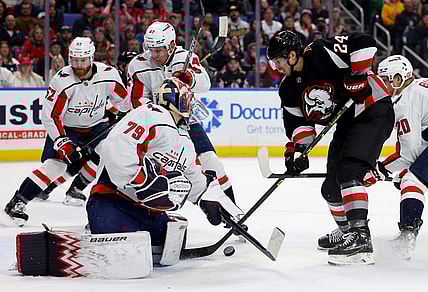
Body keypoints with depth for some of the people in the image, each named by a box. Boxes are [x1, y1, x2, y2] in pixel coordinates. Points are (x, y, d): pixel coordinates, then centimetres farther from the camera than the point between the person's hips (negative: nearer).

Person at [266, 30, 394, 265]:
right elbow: (298, 122, 8)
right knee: (331, 187, 13)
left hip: (373, 110, -10)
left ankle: (360, 237, -32)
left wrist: (357, 76, -28)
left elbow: (363, 43, -26)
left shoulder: (320, 54, -21)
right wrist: (297, 150, -6)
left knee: (348, 172, -26)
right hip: (346, 123, 10)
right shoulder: (288, 89, 6)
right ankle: (346, 230, 38)